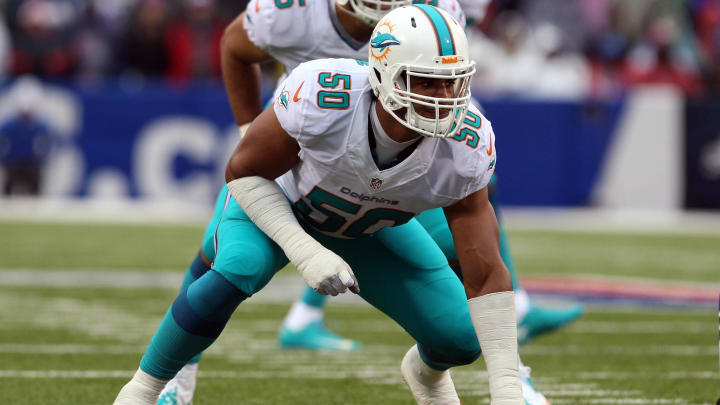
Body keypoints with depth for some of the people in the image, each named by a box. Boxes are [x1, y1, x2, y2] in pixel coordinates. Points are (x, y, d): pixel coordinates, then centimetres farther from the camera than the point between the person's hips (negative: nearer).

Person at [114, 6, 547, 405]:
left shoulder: (465, 149, -33)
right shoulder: (321, 98, -41)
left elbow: (487, 274, -27)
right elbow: (244, 171, -24)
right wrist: (305, 252, -37)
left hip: (371, 224, 3)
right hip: (276, 200, -3)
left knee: (461, 339, -8)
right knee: (238, 270, -36)